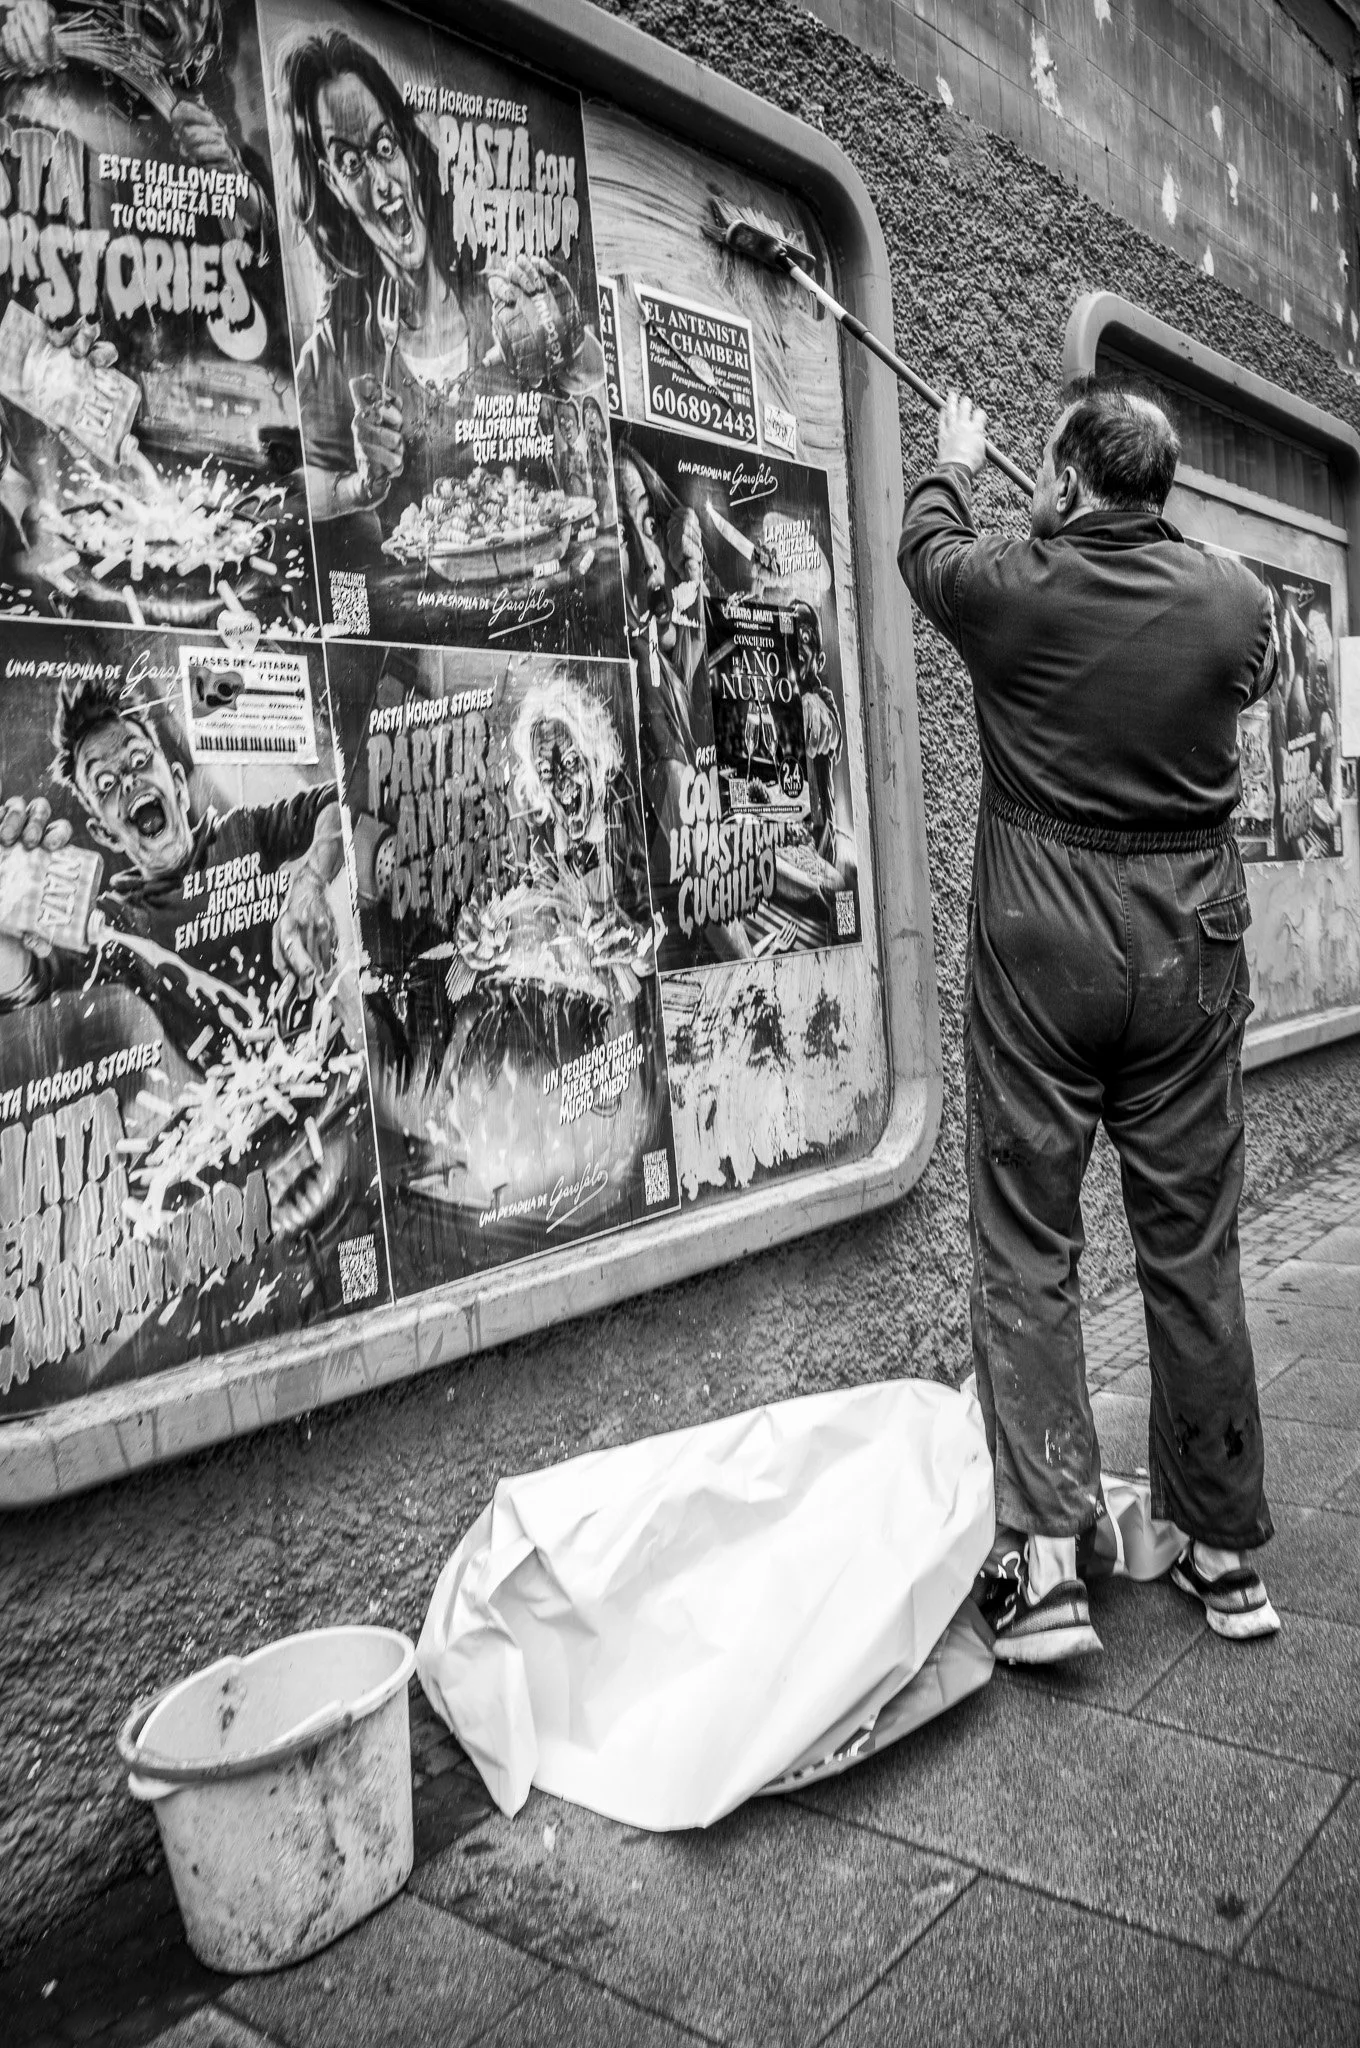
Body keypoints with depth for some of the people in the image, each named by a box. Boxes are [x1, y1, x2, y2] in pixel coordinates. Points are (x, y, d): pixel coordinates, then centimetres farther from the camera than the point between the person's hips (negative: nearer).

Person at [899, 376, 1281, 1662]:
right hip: (1191, 954, 3)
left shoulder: (1009, 590, -6)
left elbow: (923, 547, 16)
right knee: (1193, 1253, 10)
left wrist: (954, 470, 38)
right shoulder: (1234, 600, 1)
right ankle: (1226, 1552, 23)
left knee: (1025, 1252, 4)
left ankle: (1043, 1555, -1)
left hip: (1039, 953, -3)